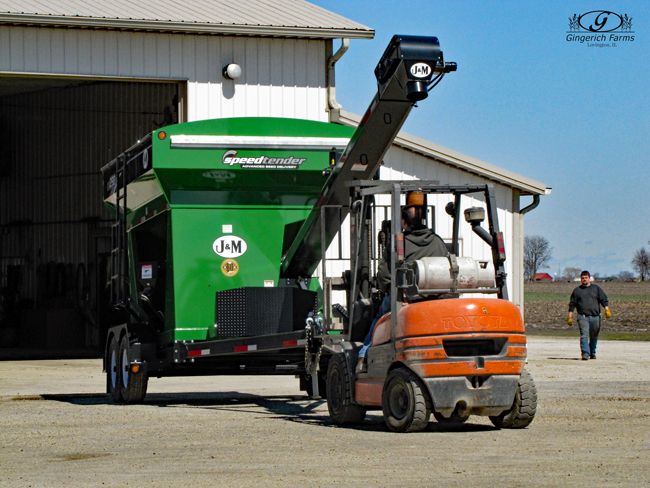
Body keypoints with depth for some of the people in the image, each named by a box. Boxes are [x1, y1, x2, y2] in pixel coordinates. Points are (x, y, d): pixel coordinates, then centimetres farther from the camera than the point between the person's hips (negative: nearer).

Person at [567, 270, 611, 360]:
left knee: (594, 336, 9)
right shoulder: (577, 290, 13)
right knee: (584, 335, -15)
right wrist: (570, 317, 5)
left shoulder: (596, 288, 15)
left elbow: (604, 300, 10)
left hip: (595, 317, 1)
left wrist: (607, 309, -6)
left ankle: (592, 352, 26)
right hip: (582, 317, -1)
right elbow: (572, 305, 12)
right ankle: (585, 353, -21)